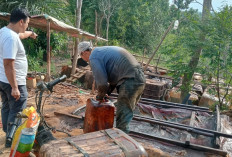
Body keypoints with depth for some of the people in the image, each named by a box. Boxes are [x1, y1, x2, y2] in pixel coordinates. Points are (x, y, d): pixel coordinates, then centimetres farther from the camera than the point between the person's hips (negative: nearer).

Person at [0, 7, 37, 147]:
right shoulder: (11, 38, -25)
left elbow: (20, 35, 31)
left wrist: (31, 33, 50)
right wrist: (14, 88, -25)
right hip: (14, 83, -10)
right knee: (16, 112, 3)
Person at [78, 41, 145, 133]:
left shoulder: (93, 58, -7)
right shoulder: (103, 51, 24)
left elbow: (102, 82, -11)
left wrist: (100, 96, 10)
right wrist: (107, 93, 24)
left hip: (130, 82, -10)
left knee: (122, 118, -1)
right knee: (126, 112, 20)